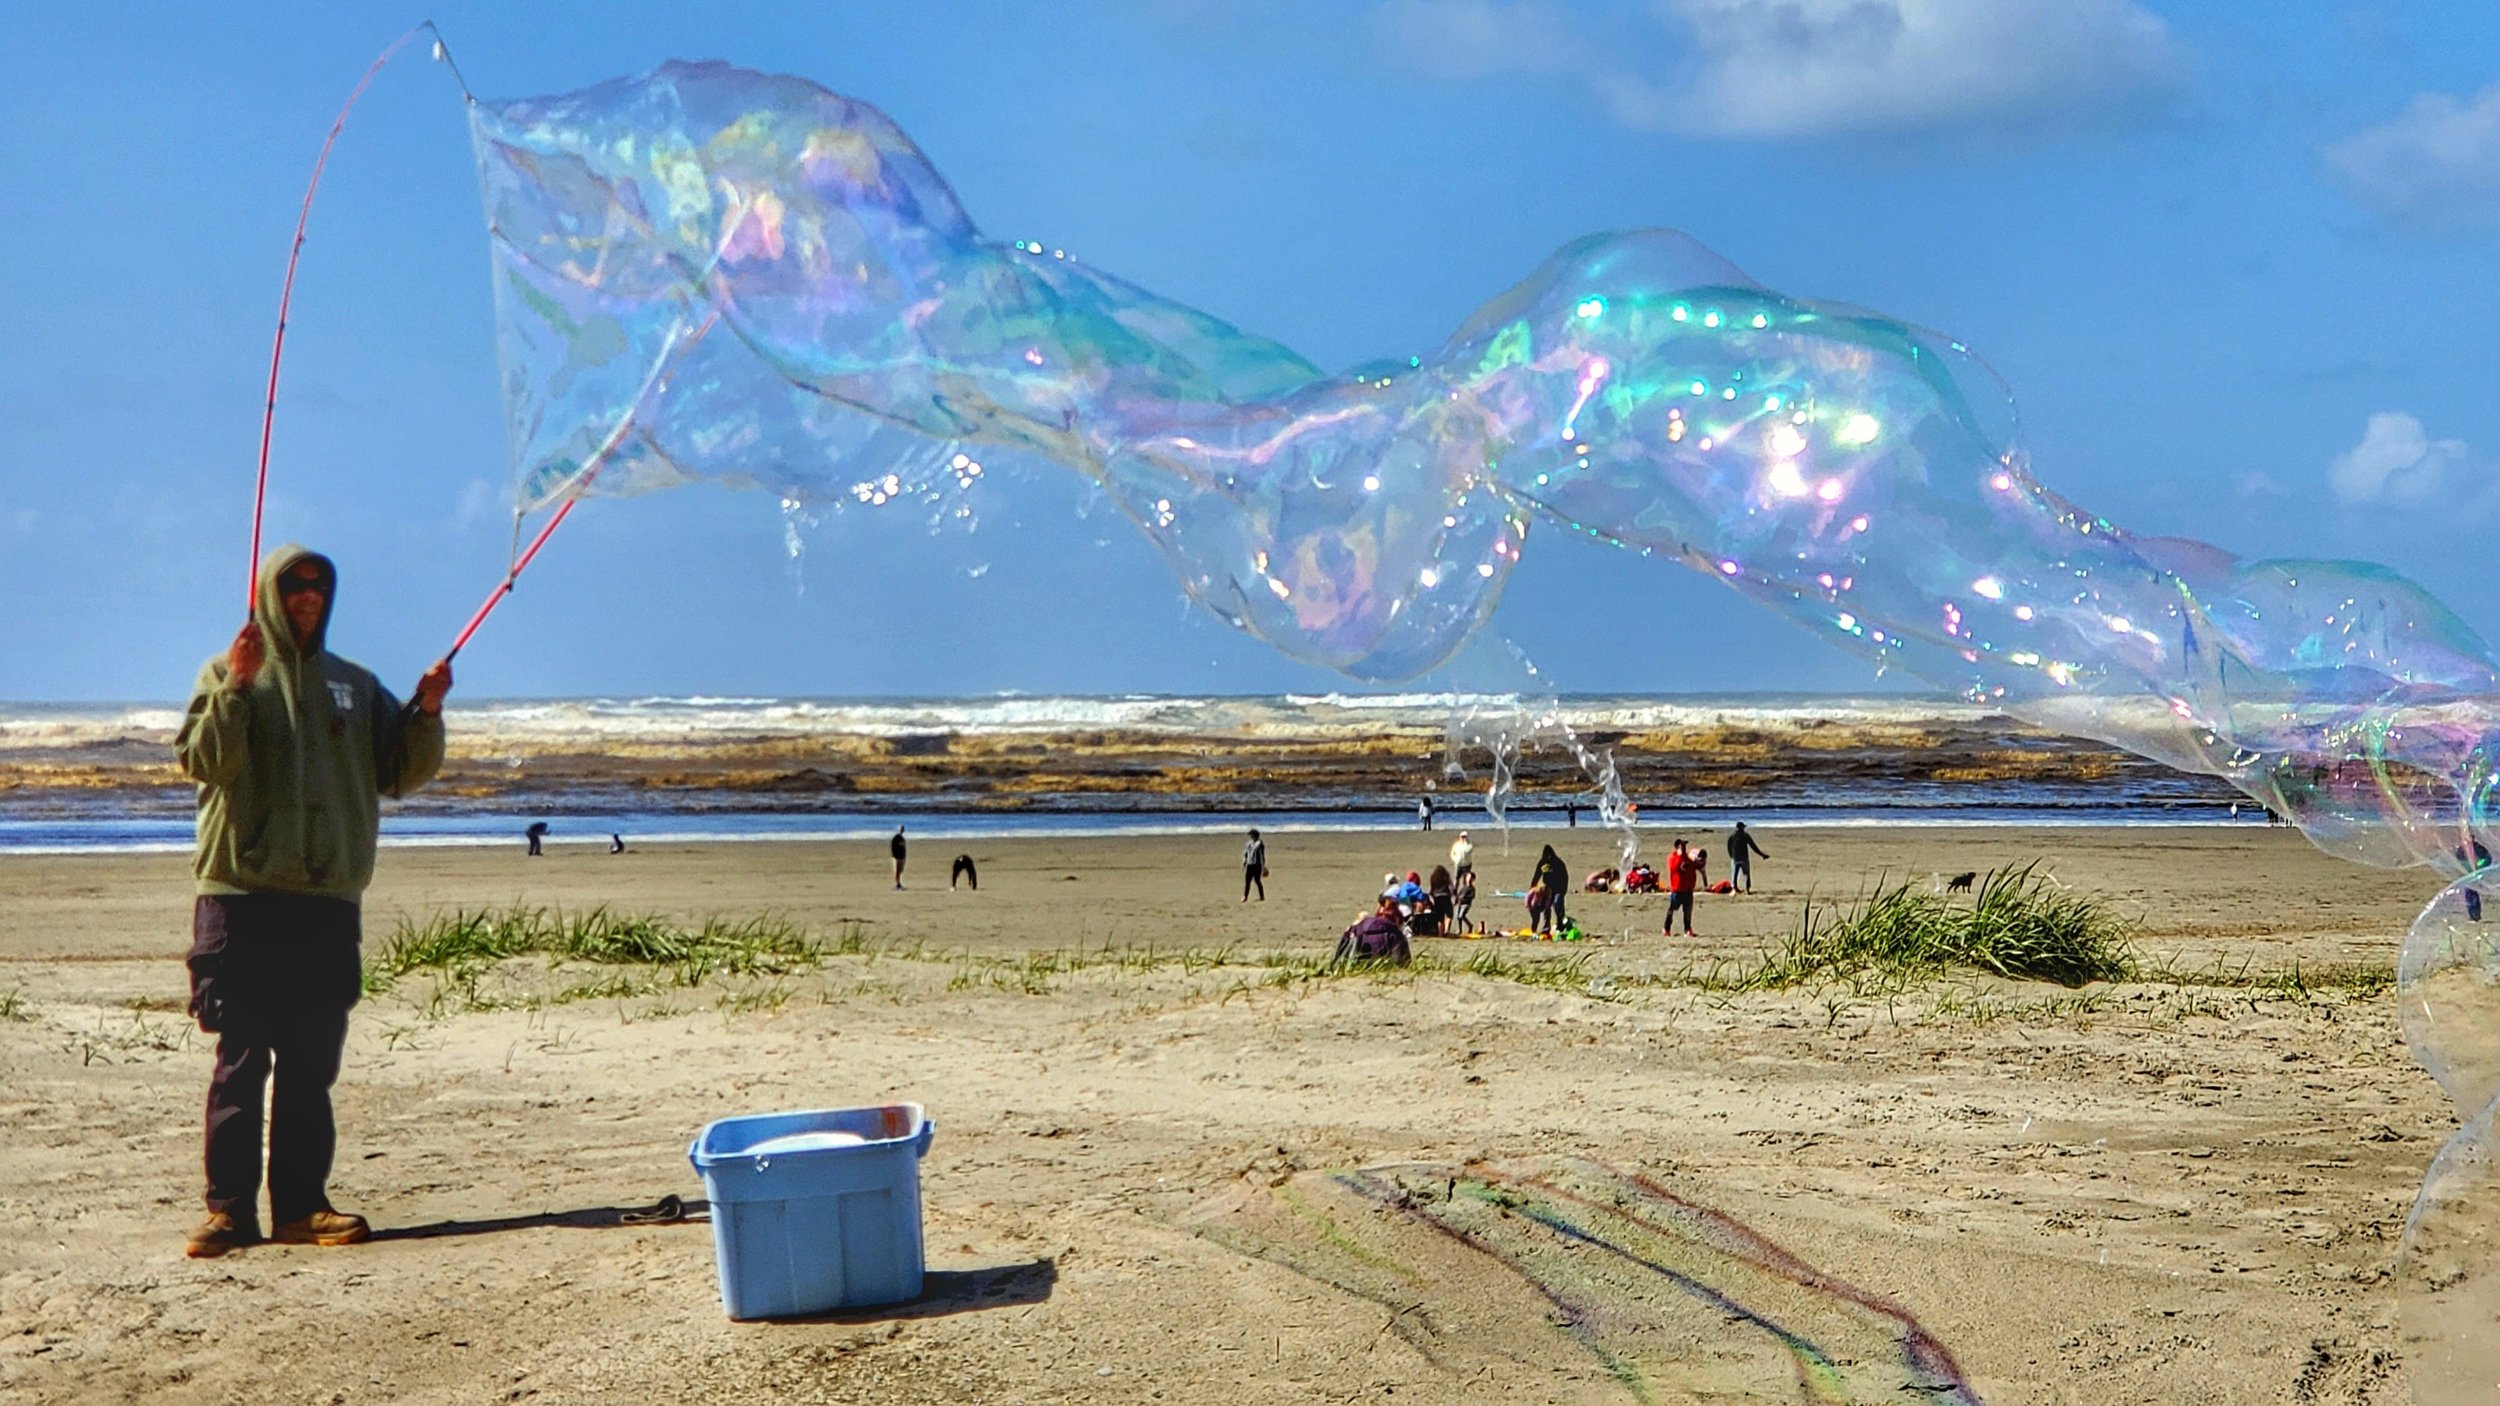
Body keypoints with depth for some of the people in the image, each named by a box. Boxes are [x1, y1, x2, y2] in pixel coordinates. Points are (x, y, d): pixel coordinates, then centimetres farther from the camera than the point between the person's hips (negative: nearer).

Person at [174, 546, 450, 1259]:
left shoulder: (356, 686, 17)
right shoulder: (228, 673, 8)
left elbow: (403, 773, 12)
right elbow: (201, 759, -7)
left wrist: (426, 712, -4)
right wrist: (236, 687, -18)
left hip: (329, 902, 3)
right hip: (242, 895, -3)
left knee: (311, 1064, 5)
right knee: (241, 1058, -5)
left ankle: (301, 1204, 9)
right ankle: (228, 1206, -2)